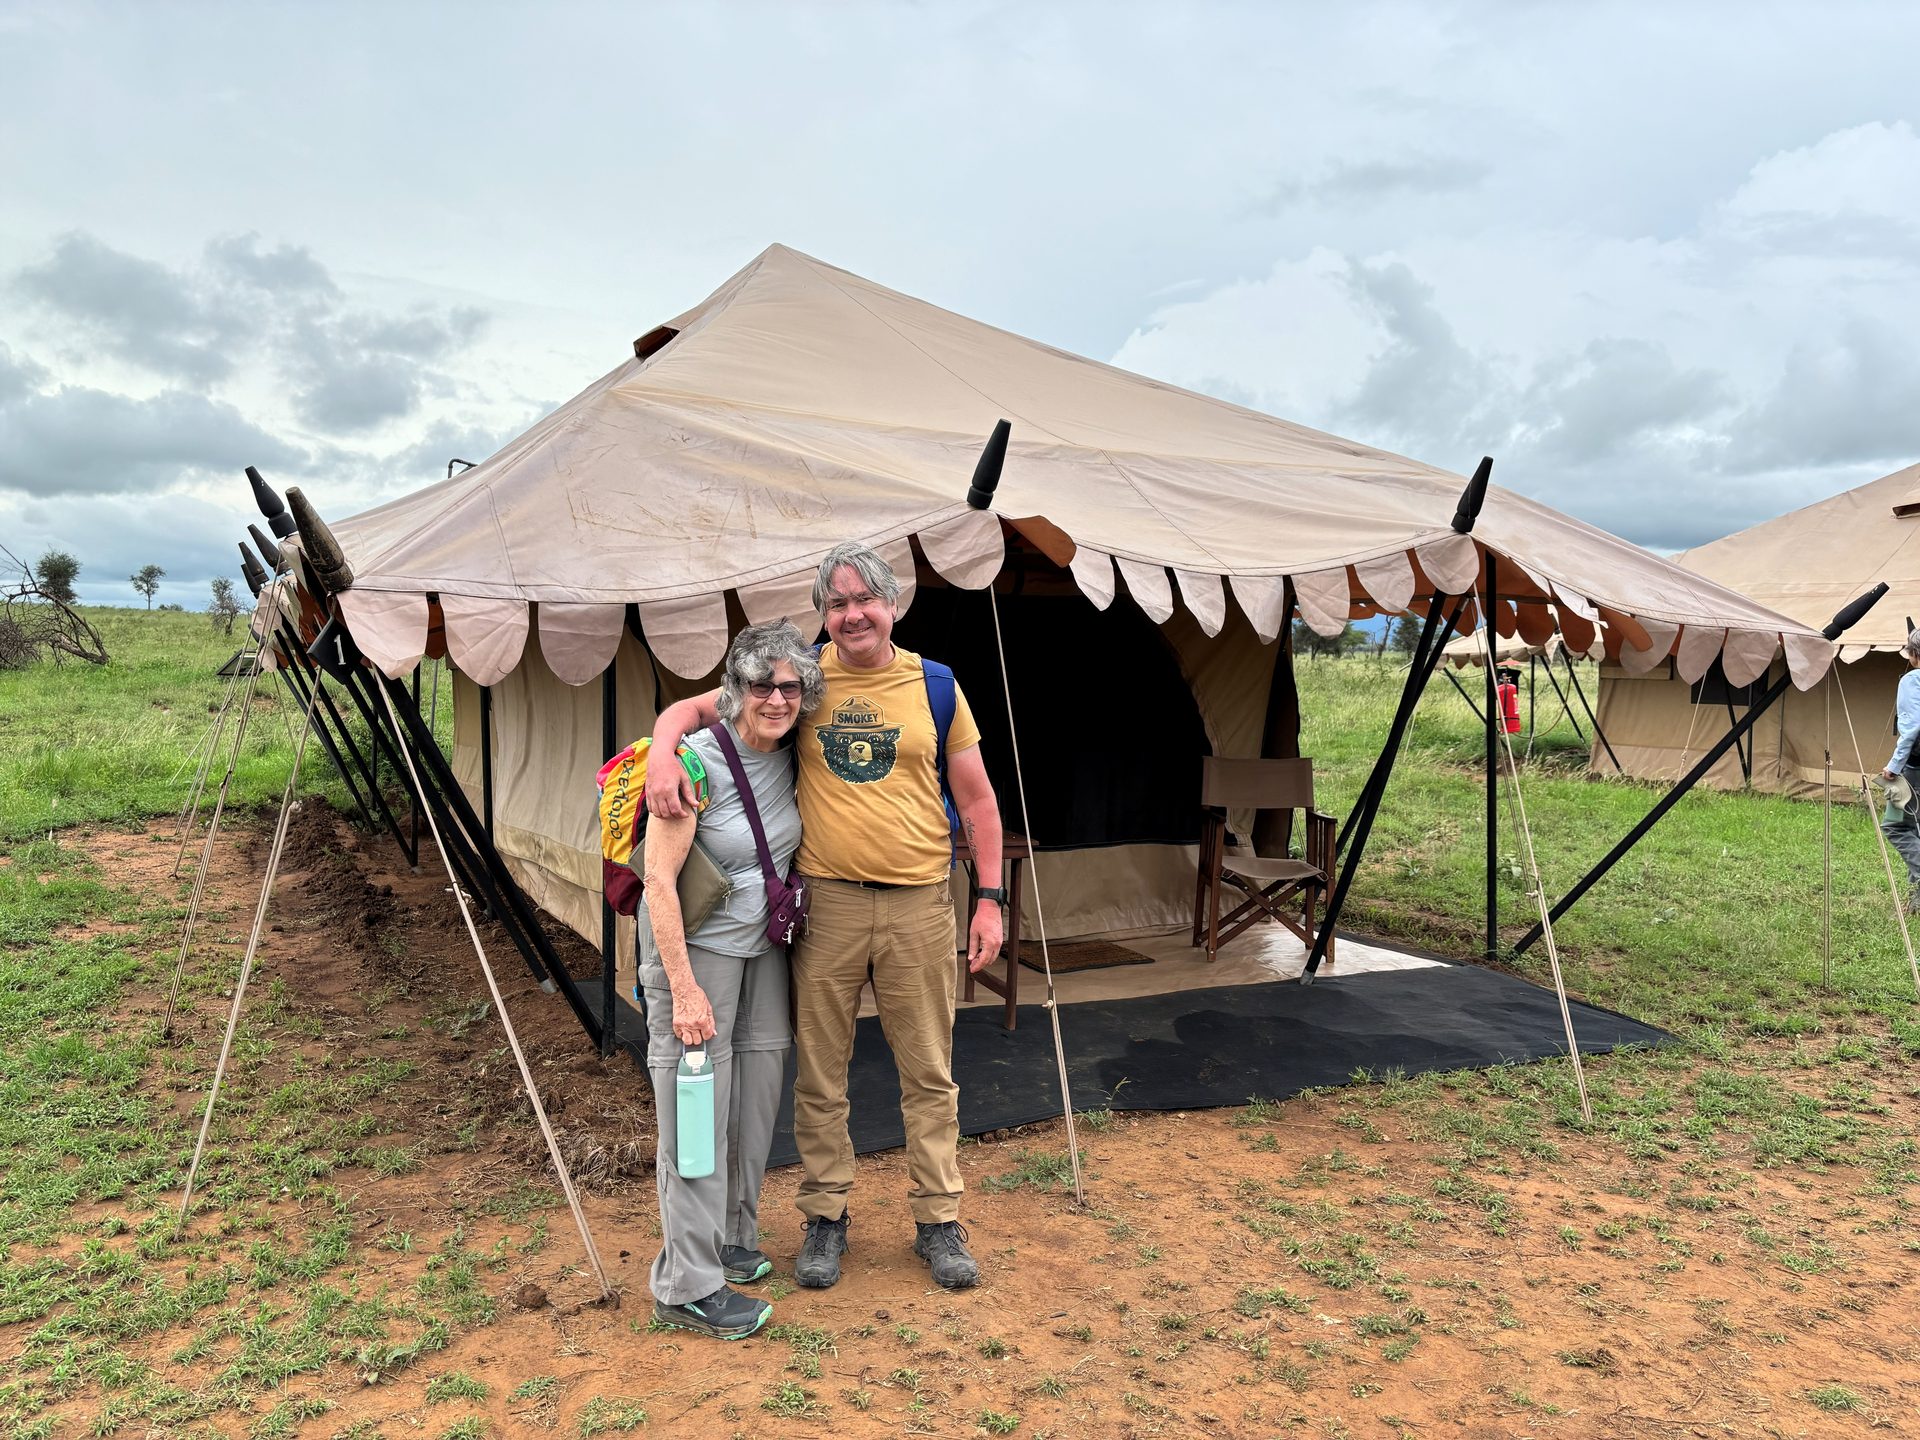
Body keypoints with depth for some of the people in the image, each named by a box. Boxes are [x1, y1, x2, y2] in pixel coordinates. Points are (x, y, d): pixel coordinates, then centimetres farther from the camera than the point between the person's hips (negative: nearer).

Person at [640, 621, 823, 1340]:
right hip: (695, 945, -7)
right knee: (698, 1107, -4)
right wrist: (684, 989, -24)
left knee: (756, 1097, 13)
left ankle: (731, 1242, 32)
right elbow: (659, 882, -22)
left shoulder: (789, 756, -2)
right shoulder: (698, 762, -22)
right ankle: (687, 1286, 8)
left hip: (762, 946, 7)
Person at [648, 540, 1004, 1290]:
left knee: (928, 1071, 10)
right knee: (819, 1071, 9)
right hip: (825, 900, 0)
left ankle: (939, 1220, 25)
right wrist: (662, 756, -18)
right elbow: (688, 709, 4)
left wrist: (990, 898, 3)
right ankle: (825, 1215, 27)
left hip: (919, 904, 0)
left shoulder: (935, 686, 3)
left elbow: (977, 799, 7)